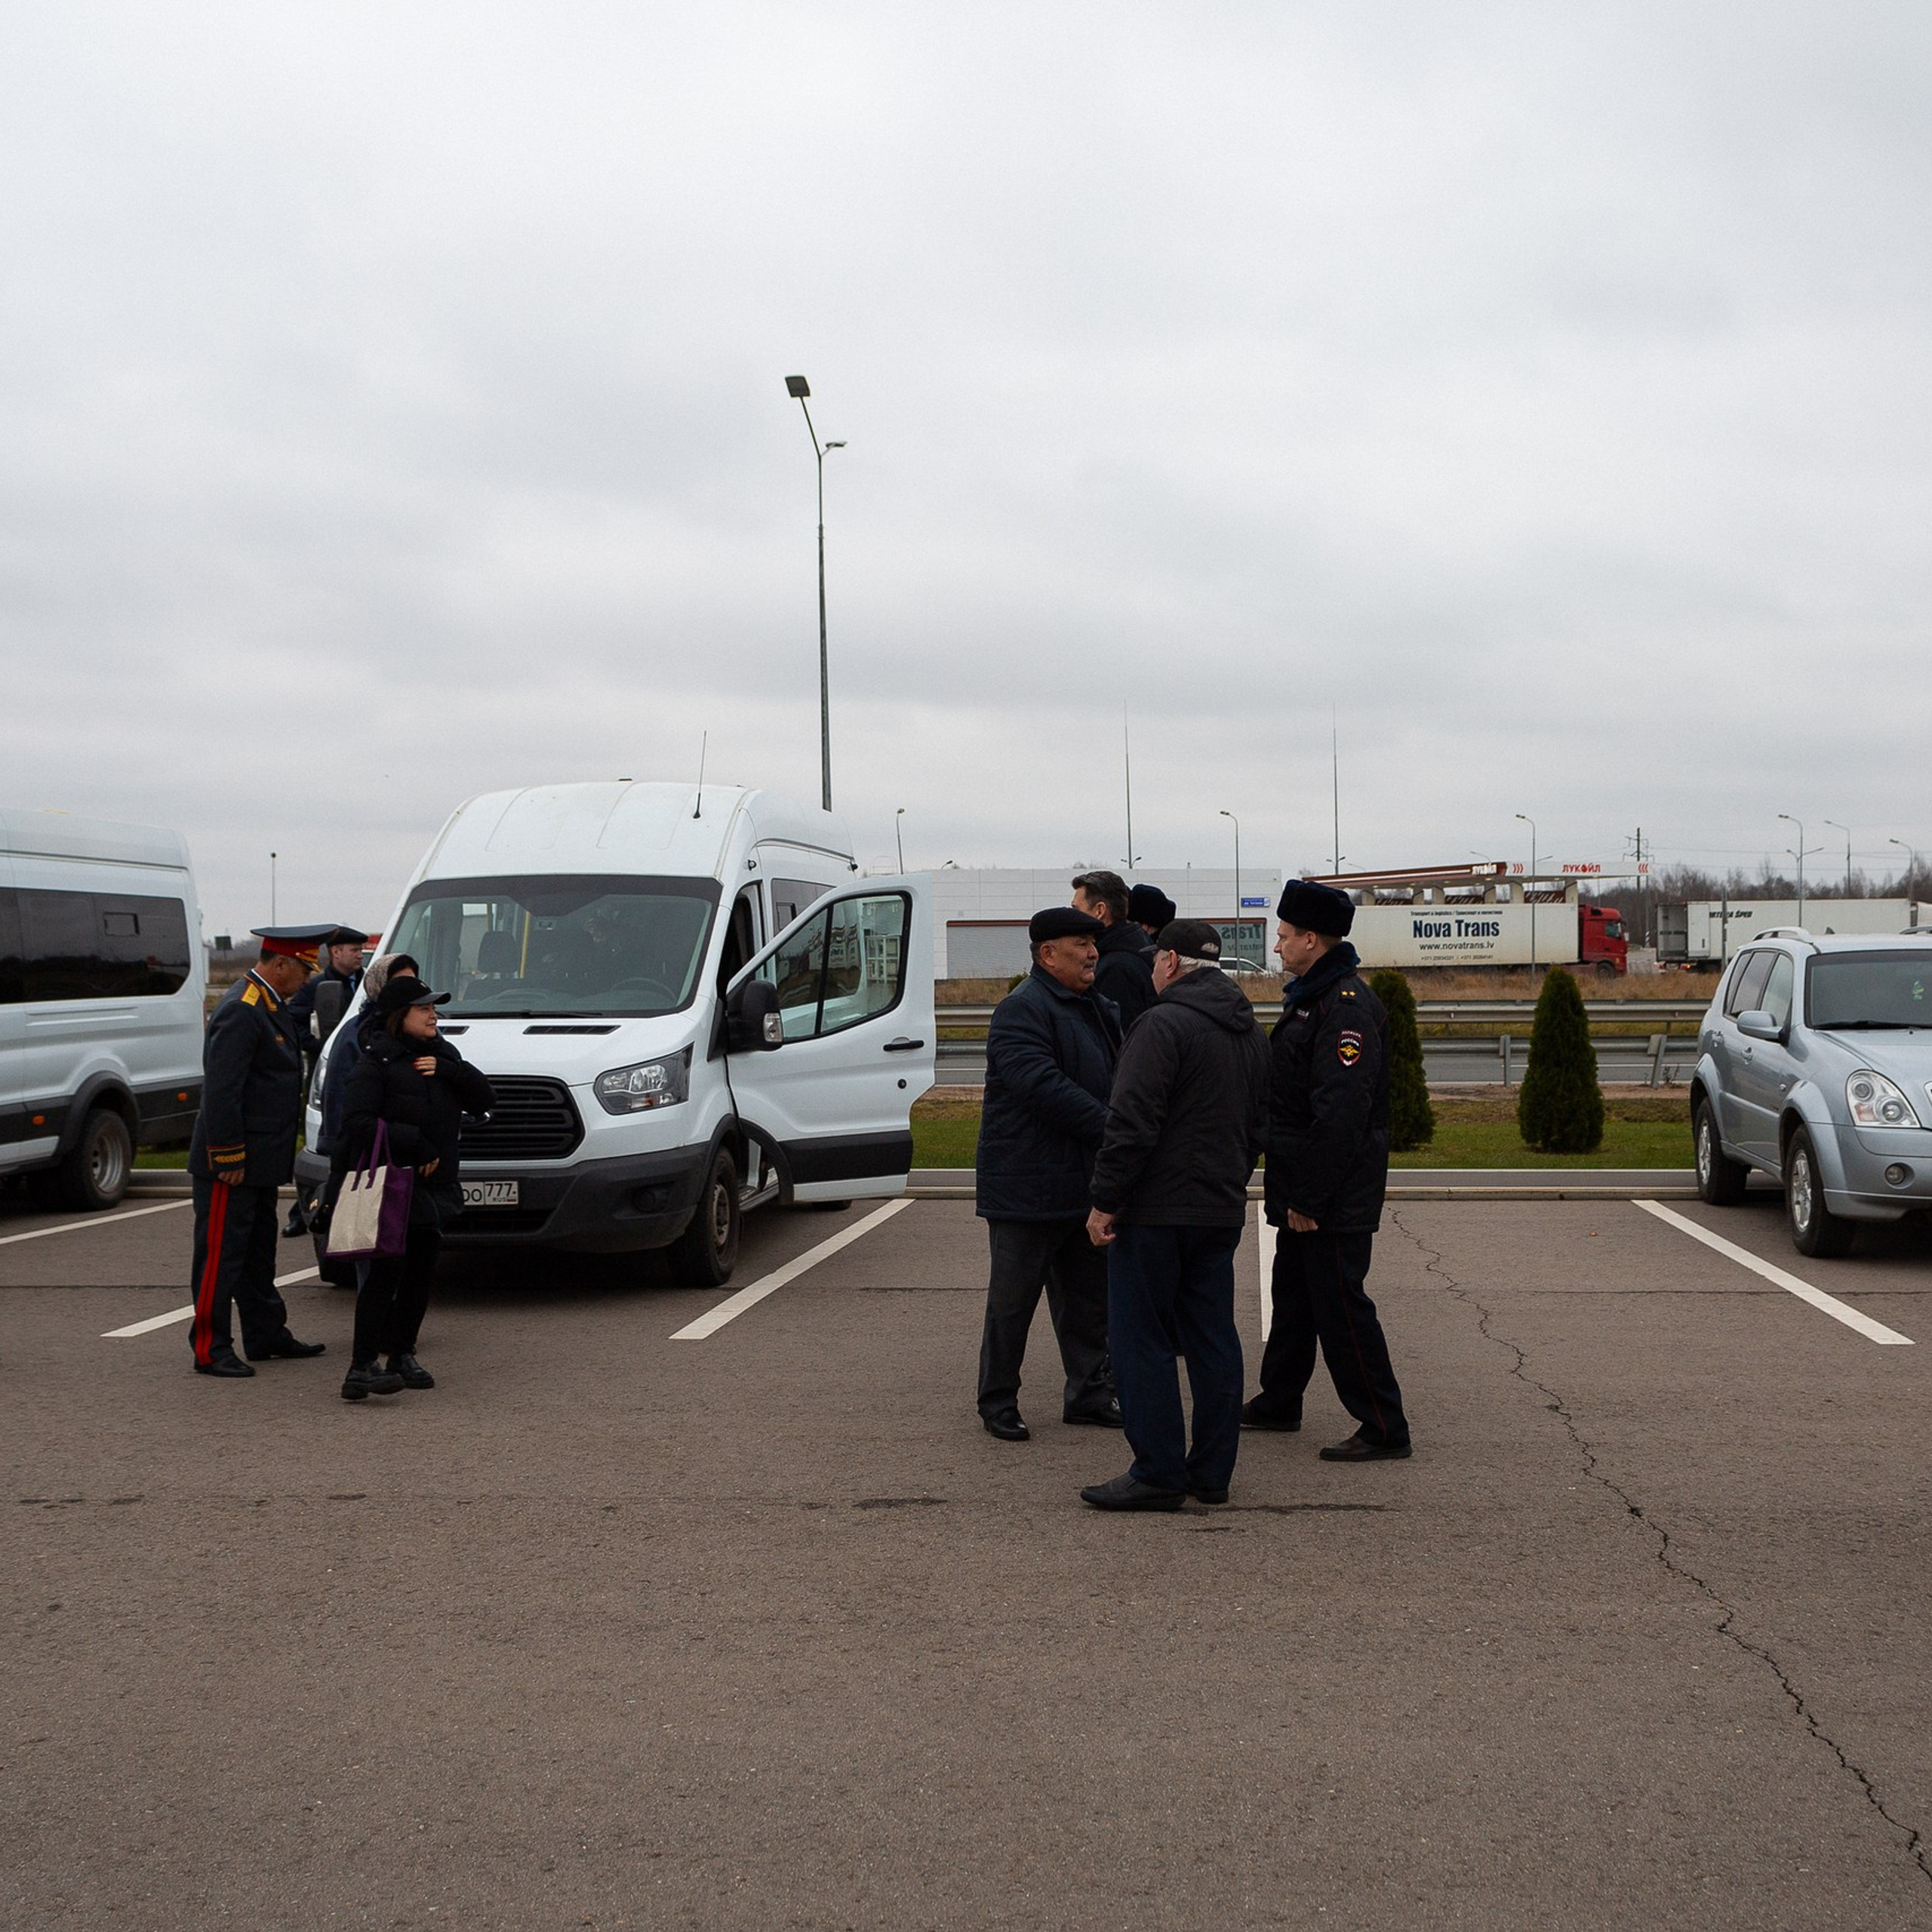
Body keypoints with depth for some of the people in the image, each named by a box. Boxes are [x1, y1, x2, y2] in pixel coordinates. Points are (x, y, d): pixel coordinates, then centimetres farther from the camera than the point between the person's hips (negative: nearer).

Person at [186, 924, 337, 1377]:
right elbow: (221, 1090, -24)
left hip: (259, 1160, 10)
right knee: (221, 1253, -4)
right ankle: (210, 1350, 1)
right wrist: (228, 1157, -22)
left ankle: (267, 1335, 27)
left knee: (258, 1251, 18)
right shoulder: (240, 1012, -20)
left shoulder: (269, 1004, 12)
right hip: (231, 1164, -10)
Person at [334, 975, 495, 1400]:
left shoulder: (442, 1055, 12)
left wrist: (450, 1070, -8)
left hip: (431, 1185, 7)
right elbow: (357, 1121, -20)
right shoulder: (375, 1062, -10)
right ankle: (362, 1367, -18)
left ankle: (402, 1353, 24)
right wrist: (415, 1145, -21)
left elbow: (484, 1101, 9)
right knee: (388, 1268, -15)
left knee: (422, 1268, 11)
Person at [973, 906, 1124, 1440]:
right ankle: (998, 1402, 12)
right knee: (1013, 1298, 2)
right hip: (1027, 1189, -9)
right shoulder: (1021, 1011, -14)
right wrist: (1109, 1127, -25)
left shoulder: (1096, 1009, 15)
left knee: (1088, 1295, 14)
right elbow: (1044, 1087, -25)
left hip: (1085, 1185, 9)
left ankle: (1090, 1393, 24)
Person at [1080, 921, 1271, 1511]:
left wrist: (1106, 1201, -15)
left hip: (1157, 1211, -8)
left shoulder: (1165, 1024, -15)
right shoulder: (1251, 1032, 14)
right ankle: (1212, 1471, 16)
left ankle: (1159, 1473, -1)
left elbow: (1132, 1124, -20)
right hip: (1222, 1212, 8)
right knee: (1212, 1339, 11)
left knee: (1141, 1341, -2)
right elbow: (1258, 1126, 21)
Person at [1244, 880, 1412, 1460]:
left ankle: (1384, 1429, 1)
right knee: (1293, 1296, 20)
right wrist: (1289, 1190, 19)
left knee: (1341, 1306, -6)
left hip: (1335, 1199, -11)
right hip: (1302, 1191, 11)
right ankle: (1278, 1402, 35)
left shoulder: (1348, 1008, -20)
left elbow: (1340, 1115, -26)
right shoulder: (1310, 998, 14)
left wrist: (1308, 1199, -24)